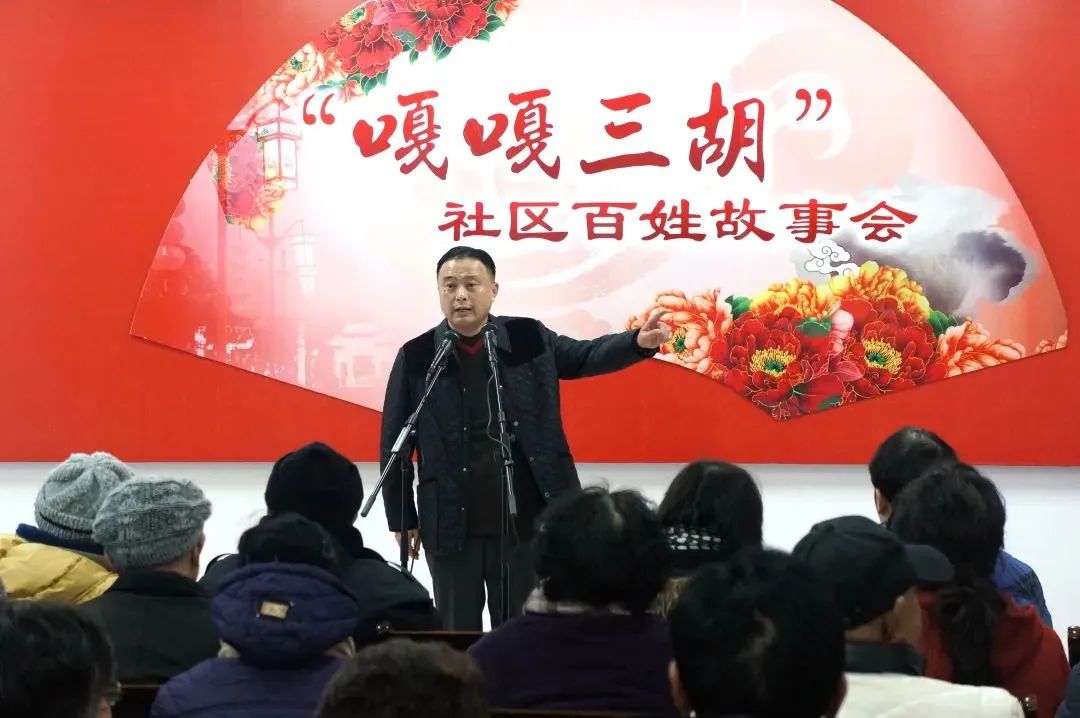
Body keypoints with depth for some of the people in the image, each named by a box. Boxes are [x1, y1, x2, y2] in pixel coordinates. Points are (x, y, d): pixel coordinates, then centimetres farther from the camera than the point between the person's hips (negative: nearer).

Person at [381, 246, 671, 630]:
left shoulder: (528, 340, 1)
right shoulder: (416, 357, -3)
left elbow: (586, 356, 12)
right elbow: (395, 444, 2)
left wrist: (639, 342, -9)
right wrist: (402, 519, 2)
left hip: (524, 520, 1)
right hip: (452, 525, -1)